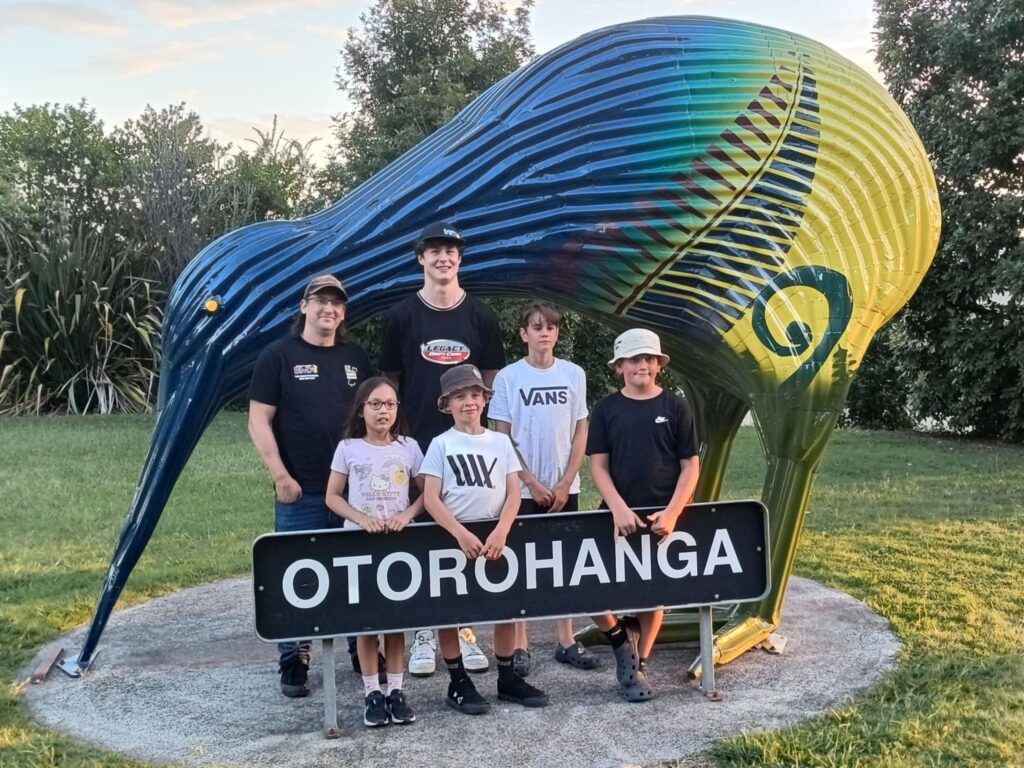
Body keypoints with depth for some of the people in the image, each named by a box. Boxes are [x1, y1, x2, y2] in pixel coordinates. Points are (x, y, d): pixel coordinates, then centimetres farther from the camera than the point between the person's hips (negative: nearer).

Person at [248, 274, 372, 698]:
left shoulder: (356, 358, 12)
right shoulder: (279, 355, 0)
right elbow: (259, 422, -4)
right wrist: (281, 476, -11)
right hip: (301, 492, -3)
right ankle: (293, 664, 14)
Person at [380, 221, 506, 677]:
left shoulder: (480, 316, 7)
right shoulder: (402, 316, 3)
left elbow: (492, 379, 9)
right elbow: (390, 381, 6)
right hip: (418, 442, -1)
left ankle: (464, 630, 17)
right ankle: (424, 632, 14)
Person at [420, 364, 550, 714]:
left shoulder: (500, 441, 7)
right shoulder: (441, 444, -1)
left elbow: (513, 493, 1)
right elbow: (431, 498, -8)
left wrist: (500, 532, -14)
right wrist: (461, 534, -20)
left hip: (496, 535, 3)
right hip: (452, 537, -2)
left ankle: (507, 677, 22)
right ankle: (458, 683, 14)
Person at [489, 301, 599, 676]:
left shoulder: (574, 374, 2)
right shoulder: (508, 377, -5)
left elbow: (580, 432, 3)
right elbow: (502, 438, -4)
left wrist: (565, 484, -4)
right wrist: (532, 484, -8)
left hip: (565, 488, 2)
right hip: (522, 489, -2)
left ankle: (566, 641, 19)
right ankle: (519, 645, 12)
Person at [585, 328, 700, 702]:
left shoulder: (676, 407, 2)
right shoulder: (606, 410, 3)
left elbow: (690, 466, 1)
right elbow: (598, 466, 0)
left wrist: (672, 512, -11)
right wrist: (618, 508, -15)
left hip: (663, 518, 0)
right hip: (619, 517, 0)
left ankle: (639, 666, 26)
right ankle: (620, 636, 20)